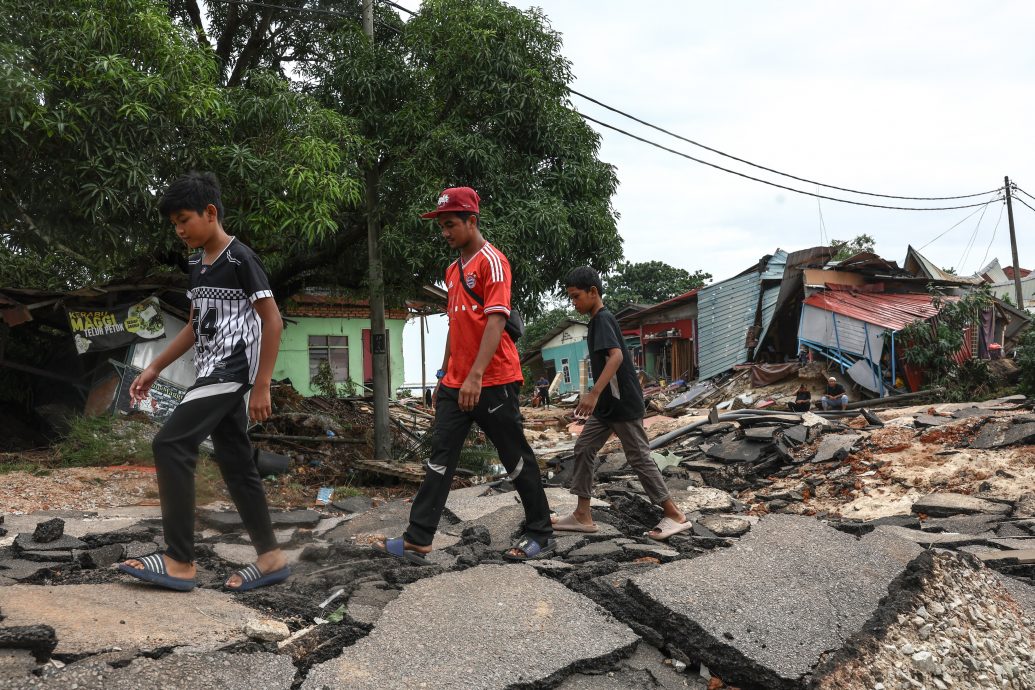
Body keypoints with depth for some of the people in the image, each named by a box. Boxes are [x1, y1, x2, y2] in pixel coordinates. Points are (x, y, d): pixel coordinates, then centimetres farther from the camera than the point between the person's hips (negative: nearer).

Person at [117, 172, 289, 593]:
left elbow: (272, 321, -15)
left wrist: (262, 386, -18)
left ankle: (179, 562, -11)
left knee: (170, 444, -15)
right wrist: (154, 369, 19)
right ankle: (271, 557, 13)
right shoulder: (197, 264, 15)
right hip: (214, 373, 9)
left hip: (232, 370, -9)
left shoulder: (240, 259, -11)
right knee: (235, 463, 7)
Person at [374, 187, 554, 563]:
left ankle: (541, 534, 17)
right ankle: (416, 541, 6)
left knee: (516, 459, 3)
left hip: (493, 382, -8)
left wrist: (476, 376, -26)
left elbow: (496, 320, -19)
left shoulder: (491, 261, -9)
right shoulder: (453, 270, 18)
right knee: (440, 459, 4)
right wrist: (444, 374, 21)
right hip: (456, 384, 8)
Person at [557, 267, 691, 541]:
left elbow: (617, 355, -30)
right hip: (607, 405, 10)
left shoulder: (602, 319, -15)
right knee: (583, 449, 7)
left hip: (623, 404, -10)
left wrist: (594, 393, -37)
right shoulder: (598, 320, 15)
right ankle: (583, 515, 10)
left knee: (639, 457, -4)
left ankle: (675, 515, 6)